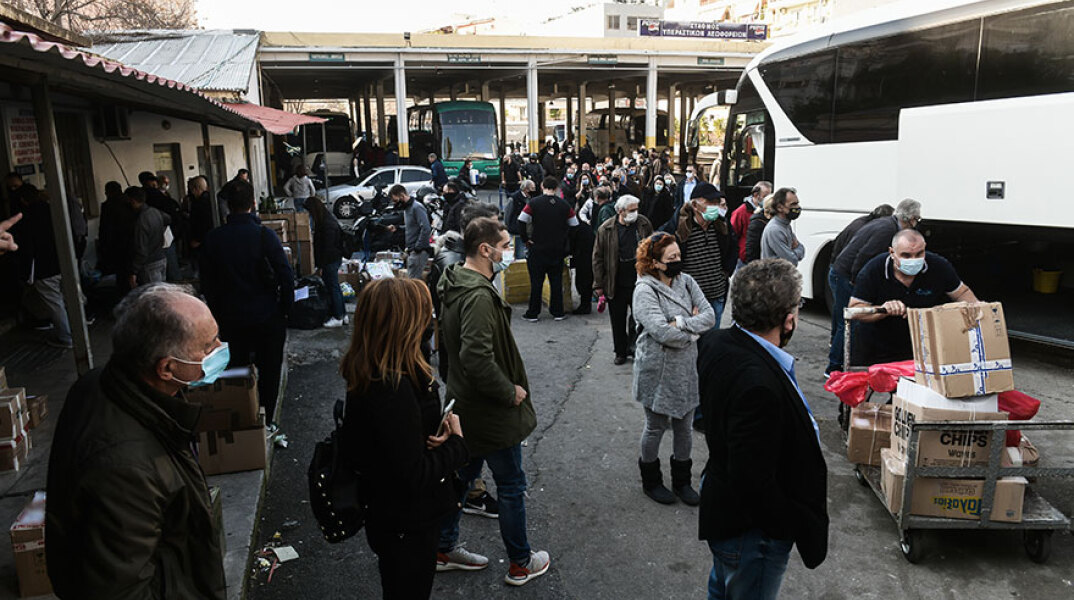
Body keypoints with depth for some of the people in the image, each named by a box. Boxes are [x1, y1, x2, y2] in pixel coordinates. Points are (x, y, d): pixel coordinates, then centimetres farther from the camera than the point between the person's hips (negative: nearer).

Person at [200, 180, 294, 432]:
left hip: (231, 319, 3)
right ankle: (266, 422, 19)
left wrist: (218, 314, 14)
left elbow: (207, 283, 4)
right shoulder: (264, 235, -15)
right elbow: (286, 276, -16)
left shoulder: (212, 238, -4)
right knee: (268, 371, 11)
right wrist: (286, 307, -1)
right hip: (267, 317, -3)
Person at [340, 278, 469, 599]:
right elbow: (416, 475, -30)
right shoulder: (391, 390, -35)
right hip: (407, 526, -9)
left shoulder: (369, 374, -5)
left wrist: (439, 426, -11)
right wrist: (457, 443, -15)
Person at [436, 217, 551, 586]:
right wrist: (510, 391, -21)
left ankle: (445, 550, 38)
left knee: (461, 474, 22)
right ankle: (521, 563, 26)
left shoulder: (457, 285, 5)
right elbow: (478, 358, -35)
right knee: (512, 487, 8)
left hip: (463, 401, 10)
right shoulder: (479, 296, -27)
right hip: (491, 413, -10)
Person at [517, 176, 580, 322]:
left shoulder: (534, 203, -8)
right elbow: (574, 224, 3)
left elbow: (522, 221, -16)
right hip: (558, 250, 2)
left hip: (537, 249, -2)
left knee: (536, 282, 5)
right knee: (556, 281, 11)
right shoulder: (564, 205, 0)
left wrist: (526, 238, -5)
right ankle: (558, 312, 16)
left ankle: (533, 313, 10)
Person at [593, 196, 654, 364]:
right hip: (616, 284, -1)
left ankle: (634, 347, 24)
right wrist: (599, 284, -4)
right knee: (618, 320, 9)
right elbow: (598, 257, -2)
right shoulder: (606, 229, -6)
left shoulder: (644, 224, 0)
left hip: (639, 281, 1)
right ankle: (620, 352, 24)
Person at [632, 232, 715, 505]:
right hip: (658, 371, -5)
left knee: (684, 427, 16)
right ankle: (650, 480, 32)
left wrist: (681, 323, -20)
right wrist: (694, 327, -13)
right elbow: (662, 332, -27)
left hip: (687, 369, 5)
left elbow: (710, 316, -6)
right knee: (655, 427, 11)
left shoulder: (686, 281, 2)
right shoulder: (645, 291, -17)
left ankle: (682, 480, 35)